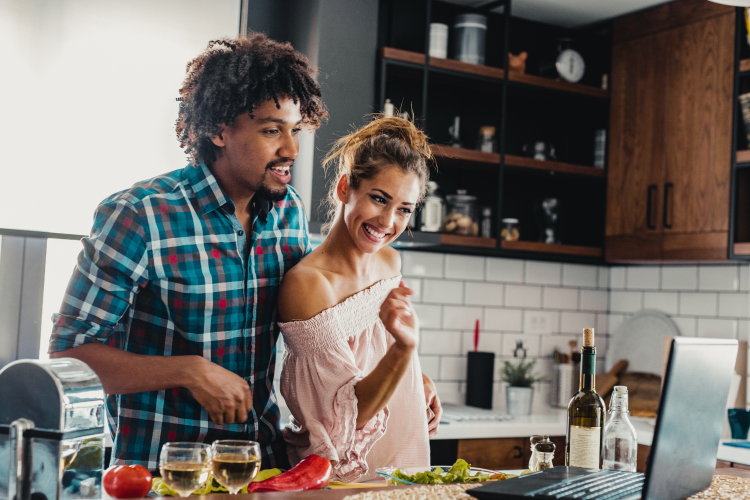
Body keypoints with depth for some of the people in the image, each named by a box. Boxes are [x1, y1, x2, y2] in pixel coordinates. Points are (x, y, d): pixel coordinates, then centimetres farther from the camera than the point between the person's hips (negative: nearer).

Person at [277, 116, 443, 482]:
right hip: (338, 475, -6)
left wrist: (419, 381, 5)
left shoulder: (390, 263, 2)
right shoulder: (307, 284, -20)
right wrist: (404, 348, -32)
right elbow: (351, 412, -19)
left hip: (405, 457, 6)